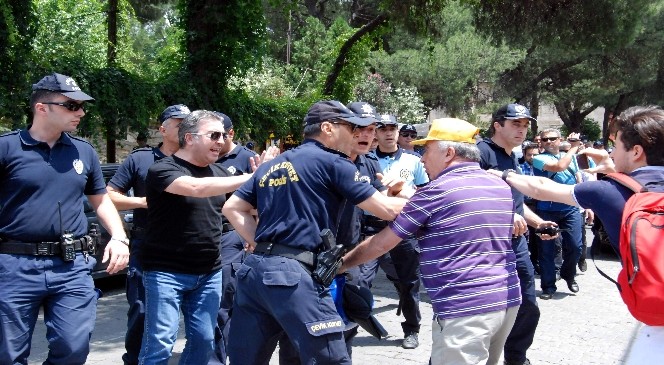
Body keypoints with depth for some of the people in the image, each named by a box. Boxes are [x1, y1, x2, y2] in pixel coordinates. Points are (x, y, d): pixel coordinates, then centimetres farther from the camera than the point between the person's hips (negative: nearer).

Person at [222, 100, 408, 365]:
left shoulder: (272, 165, 21)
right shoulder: (332, 163, -1)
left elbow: (232, 208, 20)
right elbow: (386, 209, -2)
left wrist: (260, 244, 14)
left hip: (254, 267, 8)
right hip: (294, 273, -8)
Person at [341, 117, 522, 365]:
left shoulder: (437, 190, -9)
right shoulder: (502, 188, 11)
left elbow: (382, 243, -3)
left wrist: (340, 263, 12)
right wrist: (410, 199, 29)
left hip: (464, 310, -8)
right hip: (507, 300, 8)